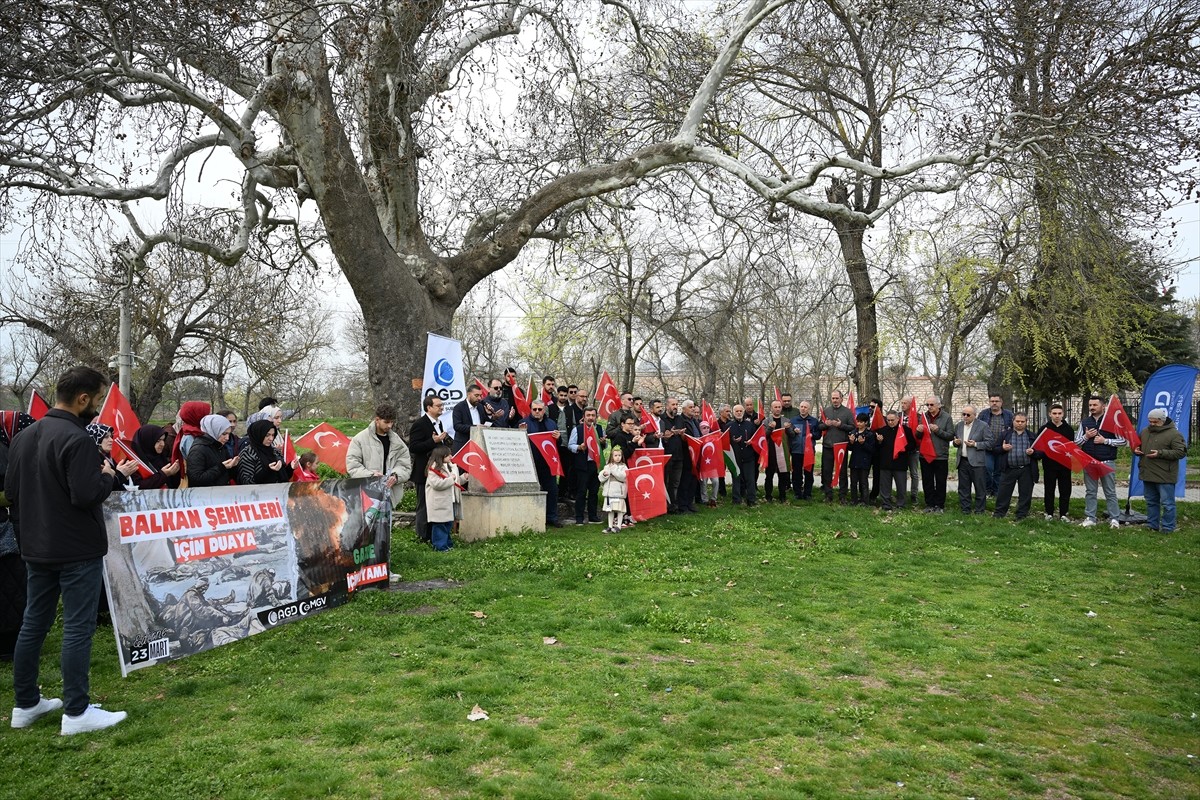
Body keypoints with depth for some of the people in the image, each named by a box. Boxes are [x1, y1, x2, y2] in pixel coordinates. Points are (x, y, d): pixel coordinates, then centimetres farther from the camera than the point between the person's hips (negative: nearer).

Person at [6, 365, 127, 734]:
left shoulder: (24, 436, 8)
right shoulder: (76, 439, -21)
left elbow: (11, 491, 13)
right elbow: (86, 496, -26)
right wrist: (107, 476, -8)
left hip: (36, 548, 9)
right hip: (77, 551, -9)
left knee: (33, 624, 15)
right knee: (78, 628, -2)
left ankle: (25, 704, 25)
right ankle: (77, 713, 3)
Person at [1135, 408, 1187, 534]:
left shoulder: (1173, 434, -10)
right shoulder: (1144, 432, 11)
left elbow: (1181, 452, -16)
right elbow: (1137, 444, 25)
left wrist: (1160, 453, -23)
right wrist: (1136, 450, 1)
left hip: (1165, 476, -7)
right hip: (1148, 475, 7)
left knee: (1167, 503, -2)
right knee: (1151, 502, 16)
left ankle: (1167, 528, 7)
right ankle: (1152, 525, 26)